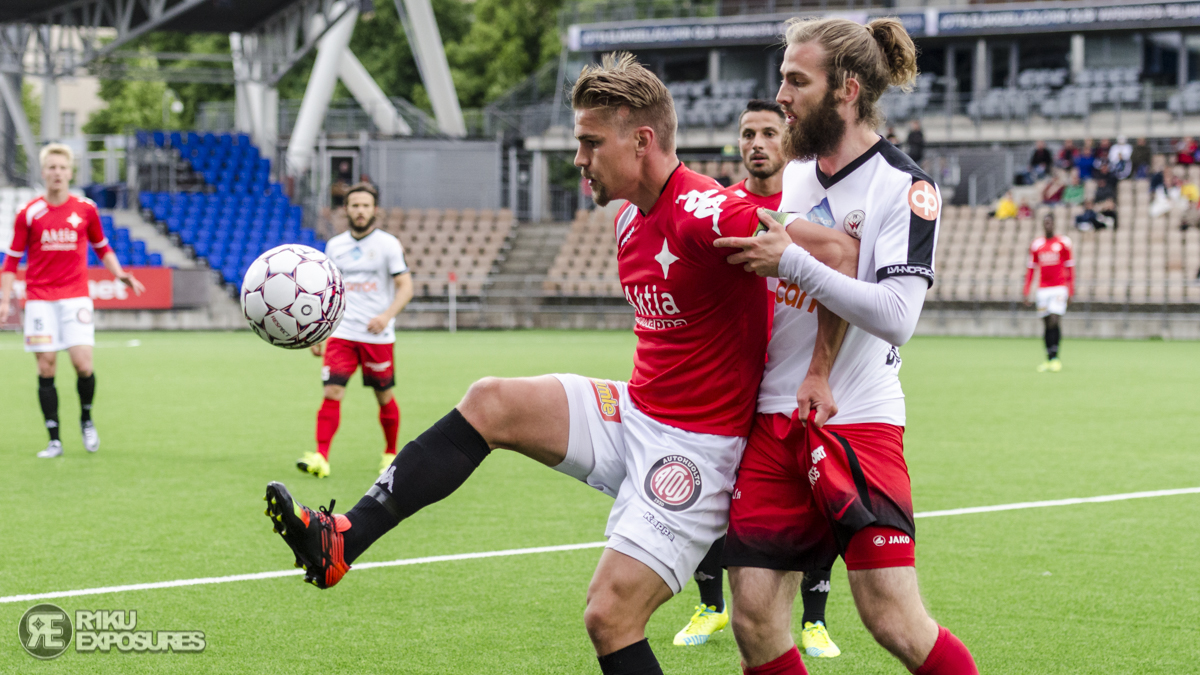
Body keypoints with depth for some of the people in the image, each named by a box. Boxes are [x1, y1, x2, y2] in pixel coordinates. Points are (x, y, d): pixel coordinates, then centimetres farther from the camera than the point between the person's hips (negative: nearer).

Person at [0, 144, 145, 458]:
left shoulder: (86, 209, 4)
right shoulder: (29, 213, 1)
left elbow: (102, 248, 17)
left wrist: (121, 275, 1)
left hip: (75, 296, 0)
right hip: (40, 299, 0)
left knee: (83, 362, -13)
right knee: (46, 367, -3)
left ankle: (86, 419, 14)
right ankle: (54, 440, 3)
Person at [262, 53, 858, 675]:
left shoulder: (705, 216, -22)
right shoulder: (631, 217, 8)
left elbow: (838, 250, -28)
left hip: (694, 448, -9)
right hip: (636, 414, 9)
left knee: (609, 619, -14)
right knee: (490, 402, -5)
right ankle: (342, 541, -8)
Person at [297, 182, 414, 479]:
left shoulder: (388, 244, -2)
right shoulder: (334, 246, 10)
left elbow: (405, 287, -7)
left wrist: (387, 315, -23)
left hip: (378, 337, -2)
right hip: (341, 333, 2)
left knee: (384, 396, 6)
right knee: (332, 392, -11)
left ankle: (391, 454, 25)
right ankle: (321, 458, -17)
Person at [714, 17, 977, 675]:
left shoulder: (905, 187, -8)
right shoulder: (793, 175, 13)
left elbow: (895, 317, -20)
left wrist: (792, 261, -18)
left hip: (857, 419, -6)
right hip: (773, 420, 6)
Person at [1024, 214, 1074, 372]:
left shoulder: (1063, 243, 1)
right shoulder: (1036, 245, 10)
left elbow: (1070, 267, 4)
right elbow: (1031, 269, 14)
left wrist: (1071, 290, 0)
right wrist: (1026, 292, 8)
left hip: (1059, 288, -3)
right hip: (1043, 289, 3)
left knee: (1054, 321, -14)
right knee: (1047, 323, 3)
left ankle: (1055, 358, -12)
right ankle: (1049, 360, 7)